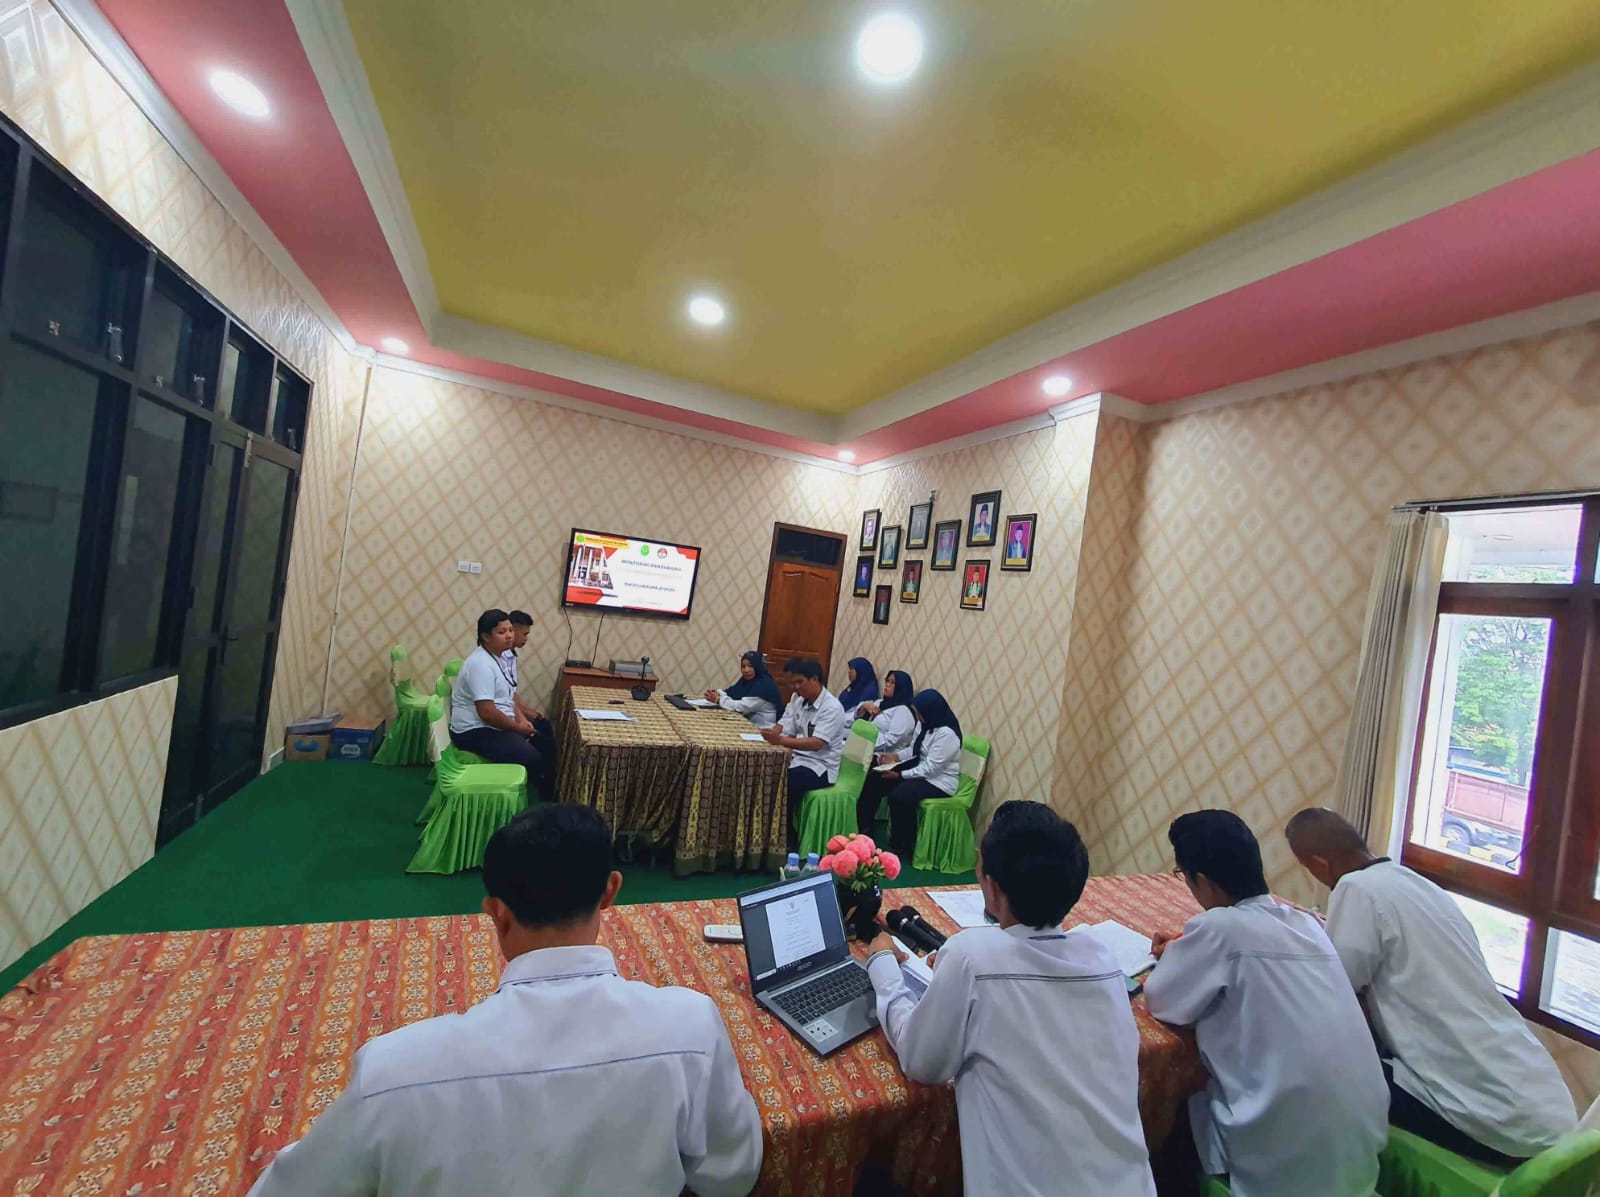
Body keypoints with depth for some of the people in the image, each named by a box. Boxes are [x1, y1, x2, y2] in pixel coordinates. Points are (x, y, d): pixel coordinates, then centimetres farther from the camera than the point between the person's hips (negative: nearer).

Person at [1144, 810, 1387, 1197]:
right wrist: (1191, 952, 18)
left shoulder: (1218, 926, -18)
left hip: (1290, 1158, -6)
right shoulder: (1306, 923, 3)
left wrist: (1174, 957, 10)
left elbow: (1163, 1002, -7)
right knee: (1206, 1084, 24)